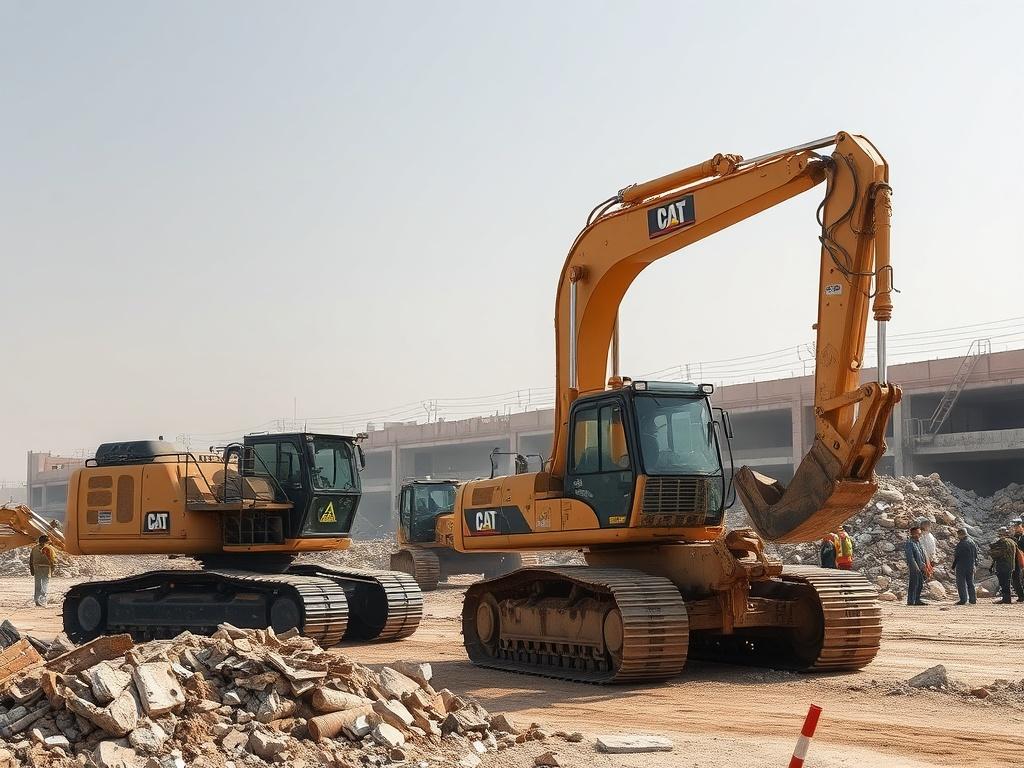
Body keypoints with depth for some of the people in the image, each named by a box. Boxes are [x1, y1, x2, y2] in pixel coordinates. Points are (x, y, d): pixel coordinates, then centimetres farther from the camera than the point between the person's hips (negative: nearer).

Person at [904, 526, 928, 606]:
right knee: (913, 584, -7)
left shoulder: (918, 542, 18)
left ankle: (917, 600, 18)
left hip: (920, 567, 9)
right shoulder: (909, 543, -10)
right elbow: (910, 556, -17)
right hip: (913, 567, -9)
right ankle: (910, 601, -5)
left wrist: (923, 565, 15)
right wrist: (915, 567, -22)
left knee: (920, 584, 11)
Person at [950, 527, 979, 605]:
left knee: (961, 583, -2)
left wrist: (954, 566, -8)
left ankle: (963, 600, -7)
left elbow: (957, 556, -15)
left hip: (961, 566, -8)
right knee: (970, 583, 15)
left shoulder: (961, 544, -16)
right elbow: (976, 555, 15)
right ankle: (973, 599, 15)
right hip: (971, 566, 8)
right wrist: (975, 564, 21)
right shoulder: (973, 542, 9)